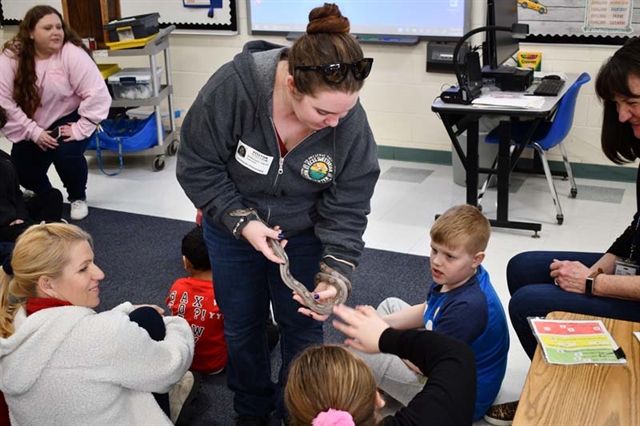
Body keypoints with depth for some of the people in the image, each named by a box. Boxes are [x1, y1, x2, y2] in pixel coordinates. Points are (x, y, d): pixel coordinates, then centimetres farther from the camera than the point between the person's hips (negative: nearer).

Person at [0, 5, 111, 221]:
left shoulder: (72, 53, -23)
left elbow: (96, 94, -25)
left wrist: (80, 129, -26)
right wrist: (33, 132, -20)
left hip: (69, 119, -3)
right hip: (32, 126, 4)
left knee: (65, 153, -28)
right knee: (22, 168, -2)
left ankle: (78, 197, 1)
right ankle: (44, 194, 34)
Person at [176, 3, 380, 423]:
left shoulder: (350, 122, -28)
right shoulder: (232, 88, -32)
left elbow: (347, 209, -18)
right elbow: (198, 167, -20)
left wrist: (337, 272, -31)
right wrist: (243, 221, -28)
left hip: (302, 234, 0)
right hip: (232, 229, 0)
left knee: (303, 328, 13)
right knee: (242, 327, 17)